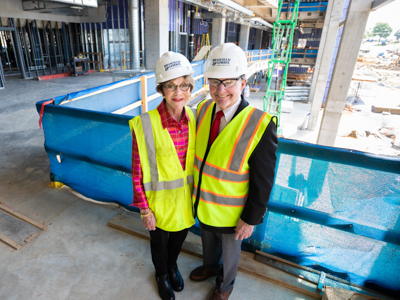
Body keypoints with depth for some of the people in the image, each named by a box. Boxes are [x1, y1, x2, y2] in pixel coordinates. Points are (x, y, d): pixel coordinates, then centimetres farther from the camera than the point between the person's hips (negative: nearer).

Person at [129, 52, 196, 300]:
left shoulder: (194, 119, -11)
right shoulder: (145, 125, -25)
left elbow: (196, 159, 2)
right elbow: (137, 174, -16)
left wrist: (196, 191, 8)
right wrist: (145, 210, -10)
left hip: (186, 196, 4)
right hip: (160, 200, -3)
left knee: (180, 235, 28)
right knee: (160, 242, 23)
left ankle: (172, 265, 61)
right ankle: (162, 275, 56)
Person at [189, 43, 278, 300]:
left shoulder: (261, 125, -29)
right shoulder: (203, 109, -12)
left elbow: (263, 182, -20)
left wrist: (251, 219, -13)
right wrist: (195, 189, 10)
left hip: (231, 213, -4)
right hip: (202, 203, 5)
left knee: (229, 253, 26)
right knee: (208, 242, 33)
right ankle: (209, 267, 66)